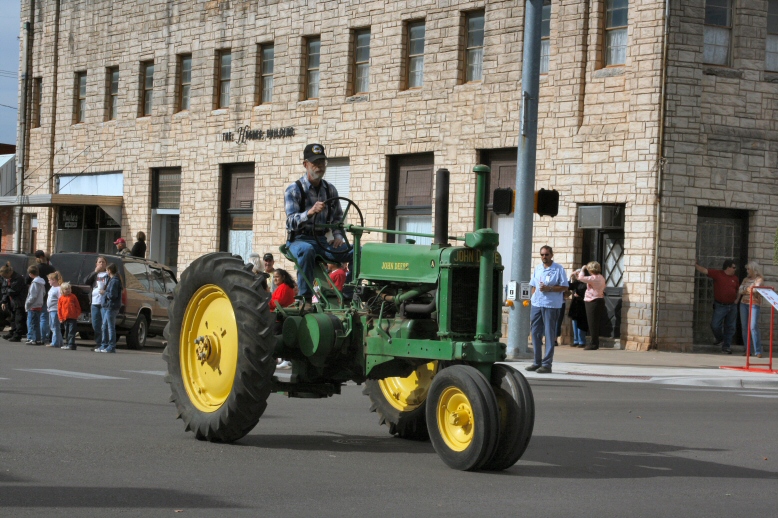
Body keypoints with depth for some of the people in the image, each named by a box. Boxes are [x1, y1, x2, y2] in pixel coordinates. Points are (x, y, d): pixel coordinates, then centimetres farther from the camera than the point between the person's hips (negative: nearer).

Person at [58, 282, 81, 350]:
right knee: (66, 332, 13)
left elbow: (78, 306, 6)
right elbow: (59, 309, 9)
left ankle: (71, 344, -11)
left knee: (71, 332, -8)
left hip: (73, 317, -4)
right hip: (65, 318, 4)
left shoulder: (73, 297, 3)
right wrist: (60, 318, 4)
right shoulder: (61, 298, 7)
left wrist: (77, 314, -1)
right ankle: (67, 343, 22)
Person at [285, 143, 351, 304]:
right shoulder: (294, 190, -5)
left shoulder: (330, 190, 13)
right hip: (299, 239, -5)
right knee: (306, 250, -41)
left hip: (322, 240, 5)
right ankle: (305, 298, -35)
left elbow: (338, 217, 21)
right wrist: (310, 212, -36)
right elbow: (292, 221, -17)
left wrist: (338, 235, 0)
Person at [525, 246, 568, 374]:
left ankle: (547, 364, 0)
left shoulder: (558, 269, -3)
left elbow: (564, 287, -6)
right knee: (535, 333, 7)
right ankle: (537, 362, 16)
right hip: (536, 305, 6)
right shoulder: (537, 269, 14)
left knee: (549, 334, -2)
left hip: (551, 306, -6)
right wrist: (532, 300, 12)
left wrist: (549, 288, -17)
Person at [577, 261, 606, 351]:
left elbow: (581, 278, -23)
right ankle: (595, 343, 17)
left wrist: (582, 269, -5)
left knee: (593, 323, -6)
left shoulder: (593, 278, -18)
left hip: (593, 302, -9)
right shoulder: (601, 277, 12)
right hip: (600, 299, 10)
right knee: (595, 323, 14)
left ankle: (594, 344, -5)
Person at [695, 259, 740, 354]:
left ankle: (726, 346, 13)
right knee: (715, 325, -11)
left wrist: (737, 299, 10)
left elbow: (738, 290, 22)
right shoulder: (717, 274, -3)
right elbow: (704, 271, -10)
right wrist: (696, 265, -20)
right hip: (720, 306, -4)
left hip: (732, 306, 4)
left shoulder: (735, 278, 10)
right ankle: (720, 339, 19)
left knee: (730, 327, 5)